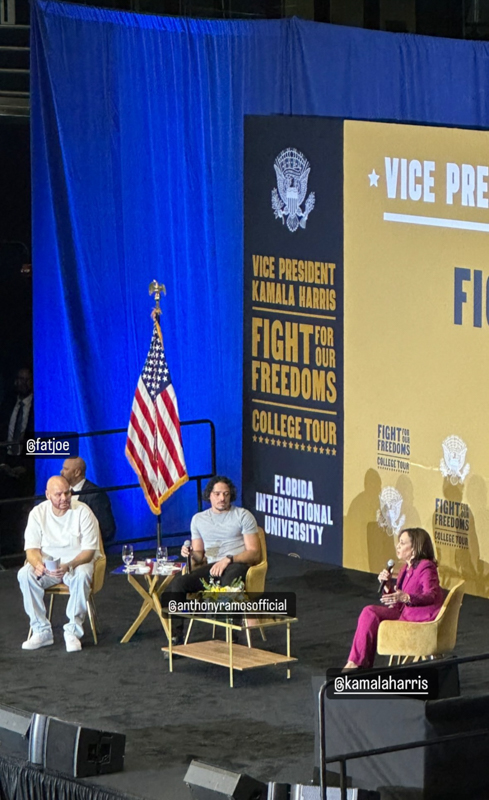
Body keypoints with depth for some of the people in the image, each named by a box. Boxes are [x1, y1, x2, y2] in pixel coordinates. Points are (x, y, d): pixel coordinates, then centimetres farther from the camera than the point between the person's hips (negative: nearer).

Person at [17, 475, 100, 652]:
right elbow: (32, 548, -4)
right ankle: (41, 631, -22)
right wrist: (38, 564, -29)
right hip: (47, 563, 3)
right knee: (25, 574, -28)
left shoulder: (82, 512, -12)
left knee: (82, 575, -37)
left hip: (77, 562, -2)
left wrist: (68, 566, -32)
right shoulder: (38, 513, -4)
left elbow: (89, 551, -14)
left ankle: (73, 631, -26)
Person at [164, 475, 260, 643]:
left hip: (238, 565, -4)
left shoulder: (243, 516, 6)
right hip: (211, 567, 4)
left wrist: (228, 559, -16)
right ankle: (176, 637, -23)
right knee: (178, 583, -25)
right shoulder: (199, 519, 19)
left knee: (229, 581, -42)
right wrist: (191, 554, -4)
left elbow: (254, 553, -1)